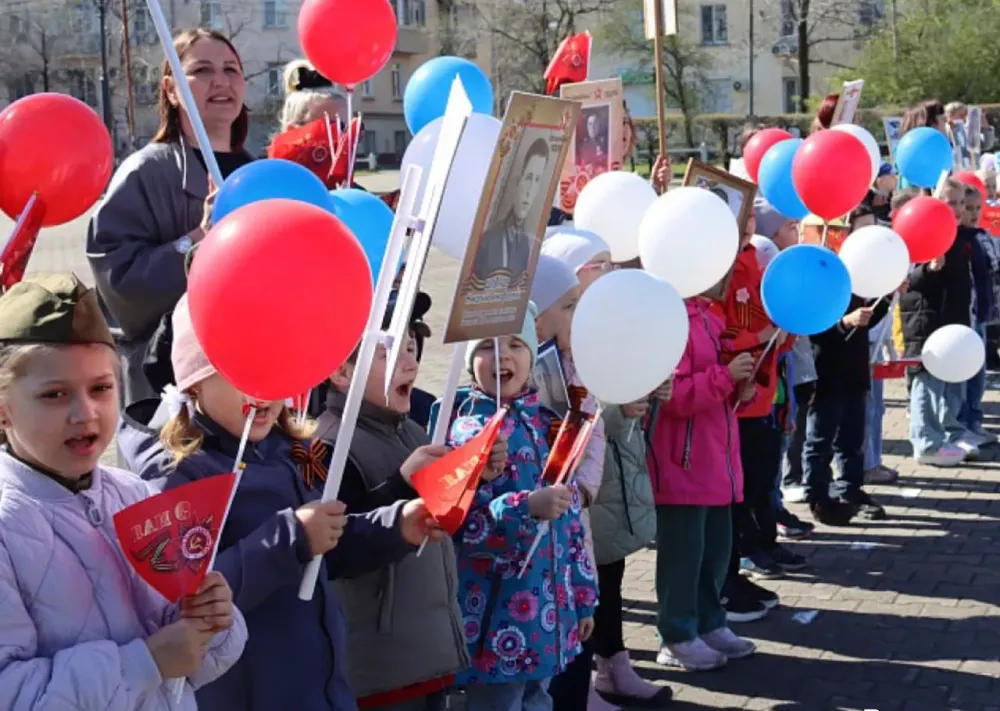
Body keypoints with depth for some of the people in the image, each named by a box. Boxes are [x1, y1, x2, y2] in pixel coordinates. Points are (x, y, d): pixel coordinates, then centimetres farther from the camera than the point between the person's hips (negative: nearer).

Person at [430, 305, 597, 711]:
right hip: (499, 618, -7)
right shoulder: (469, 429, -11)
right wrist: (528, 507, -33)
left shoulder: (547, 423, 9)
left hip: (548, 611, 7)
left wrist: (583, 596, 17)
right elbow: (461, 523, -20)